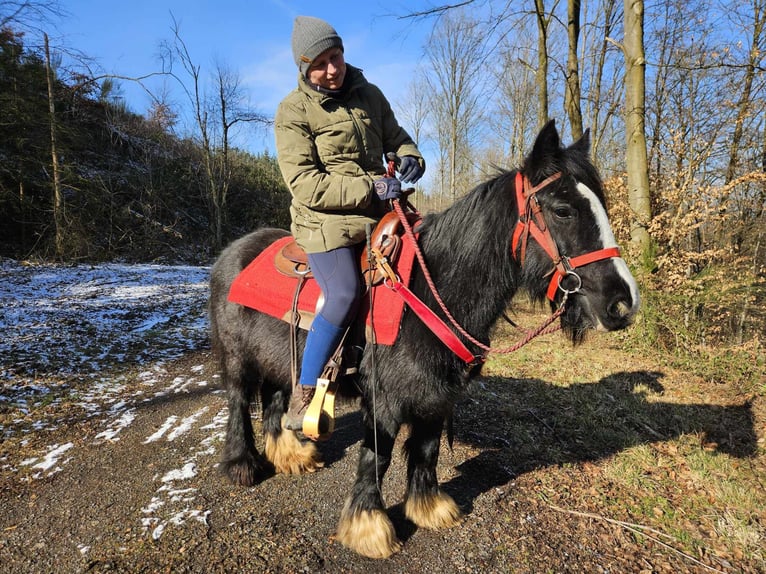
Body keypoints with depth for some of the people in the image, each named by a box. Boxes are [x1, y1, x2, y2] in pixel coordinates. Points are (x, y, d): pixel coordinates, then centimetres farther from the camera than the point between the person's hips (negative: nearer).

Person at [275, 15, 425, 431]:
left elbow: (394, 135, 25)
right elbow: (305, 185, -13)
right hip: (325, 221, -6)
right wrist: (368, 189, -20)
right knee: (345, 295, -26)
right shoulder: (293, 111, -5)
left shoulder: (369, 94, 12)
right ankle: (303, 398, -9)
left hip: (377, 212, 7)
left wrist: (410, 156, 0)